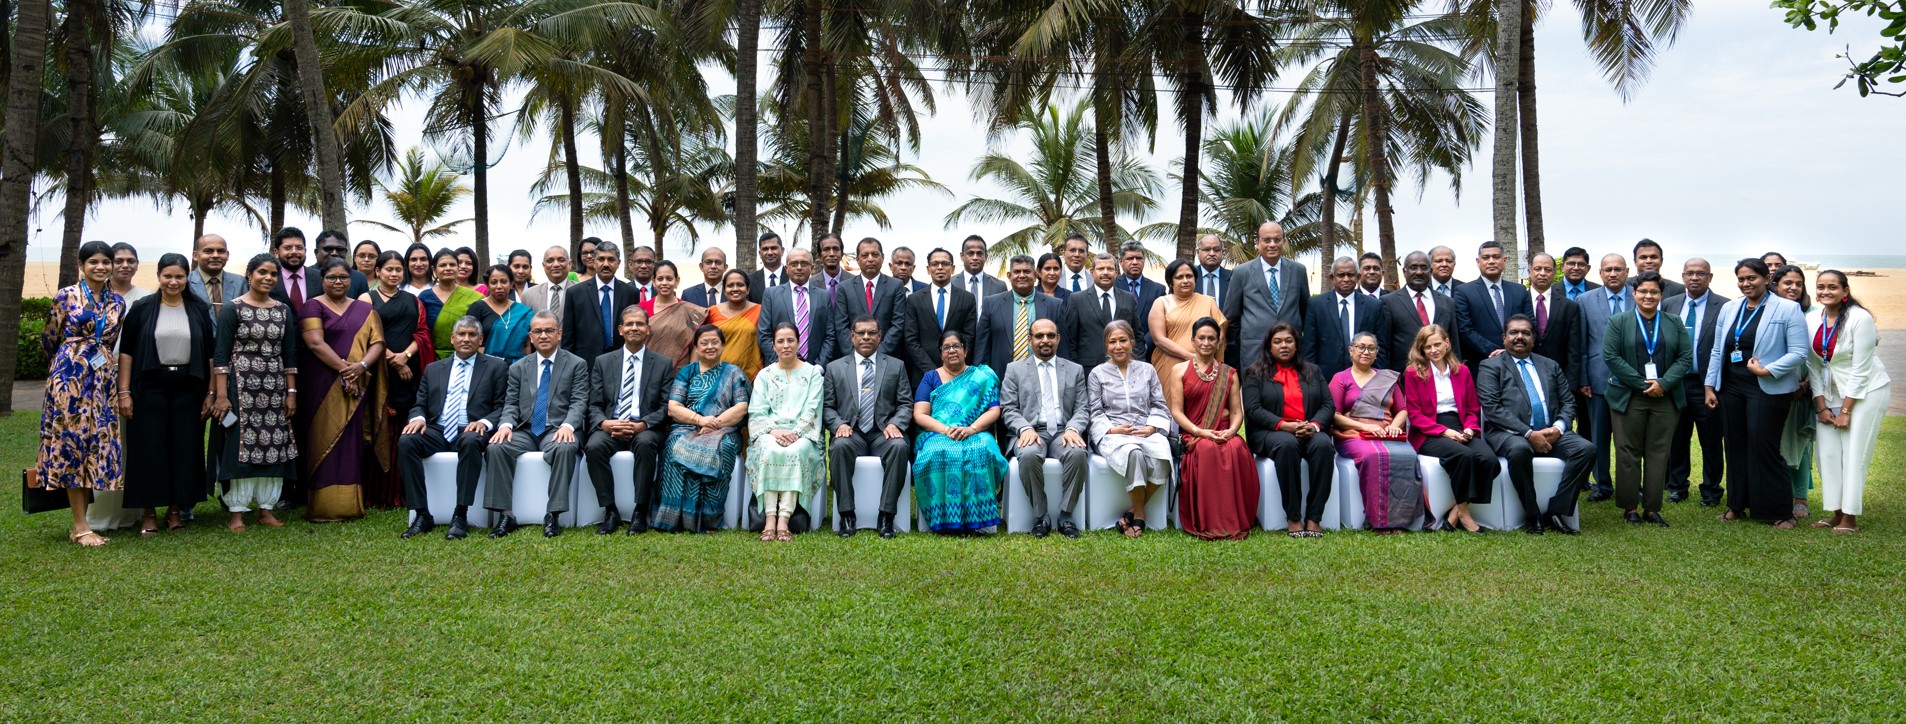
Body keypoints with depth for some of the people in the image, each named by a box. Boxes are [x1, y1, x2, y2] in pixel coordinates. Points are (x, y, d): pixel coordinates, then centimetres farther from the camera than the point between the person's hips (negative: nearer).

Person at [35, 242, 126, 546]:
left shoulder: (118, 303, 11)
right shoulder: (66, 297, -2)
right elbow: (48, 341, 7)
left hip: (102, 378, 5)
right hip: (69, 376, -5)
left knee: (97, 445, 3)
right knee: (72, 442, -4)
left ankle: (80, 524, 12)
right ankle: (80, 527, -1)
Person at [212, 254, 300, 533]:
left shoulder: (283, 310, 9)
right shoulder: (233, 308, -2)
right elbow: (220, 353, -6)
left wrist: (291, 392, 5)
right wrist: (221, 394, -12)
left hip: (275, 388, 4)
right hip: (241, 385, -4)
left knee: (273, 446, 4)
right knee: (241, 445, -2)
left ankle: (266, 508, 13)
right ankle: (237, 512, 6)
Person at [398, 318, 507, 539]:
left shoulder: (496, 367, 11)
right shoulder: (433, 369, 22)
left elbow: (502, 406, 3)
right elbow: (419, 404, 18)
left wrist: (485, 422, -17)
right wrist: (417, 418, -7)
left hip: (471, 431, -3)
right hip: (436, 431, 4)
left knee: (471, 443, -39)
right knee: (406, 442, -27)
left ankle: (460, 516, -34)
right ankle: (421, 515, -22)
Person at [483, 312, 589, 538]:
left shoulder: (576, 364, 8)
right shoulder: (518, 368, 18)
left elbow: (579, 402, -1)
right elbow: (511, 403, 13)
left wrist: (568, 426, -21)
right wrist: (505, 425, -10)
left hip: (557, 431, -3)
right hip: (525, 431, 3)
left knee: (565, 448, -37)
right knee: (495, 448, -26)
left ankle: (553, 515, -32)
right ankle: (504, 515, -22)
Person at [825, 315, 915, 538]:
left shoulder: (896, 366, 15)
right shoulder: (835, 368, 15)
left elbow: (906, 404, 9)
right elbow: (827, 407, 10)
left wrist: (895, 424, -11)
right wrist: (839, 424, -10)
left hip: (883, 434, 0)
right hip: (851, 433, 0)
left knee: (900, 446, -34)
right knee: (839, 447, -34)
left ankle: (886, 516, -27)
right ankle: (847, 516, -26)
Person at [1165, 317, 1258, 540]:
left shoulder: (1229, 373, 17)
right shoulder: (1179, 370, 9)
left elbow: (1237, 411, 10)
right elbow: (1176, 411, 0)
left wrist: (1231, 431, -13)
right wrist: (1200, 432, -15)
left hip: (1225, 435, 2)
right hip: (1193, 435, -2)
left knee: (1237, 448, -33)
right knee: (1207, 449, -36)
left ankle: (1235, 521, -26)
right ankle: (1208, 524, -31)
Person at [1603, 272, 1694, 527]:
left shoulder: (1674, 323, 11)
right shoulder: (1619, 323, 3)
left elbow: (1686, 357, 4)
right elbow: (1610, 356, -7)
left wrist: (1663, 383, -11)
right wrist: (1643, 384, -12)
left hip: (1665, 398, 2)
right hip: (1629, 397, -2)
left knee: (1658, 453, 4)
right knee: (1628, 452, 1)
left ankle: (1652, 508, 10)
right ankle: (1629, 507, 9)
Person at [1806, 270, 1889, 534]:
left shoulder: (1860, 318, -16)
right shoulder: (1812, 319, -1)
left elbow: (1861, 369, -16)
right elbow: (1813, 365, 3)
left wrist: (1845, 410, -15)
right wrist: (1821, 405, -1)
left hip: (1866, 391, -5)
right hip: (1830, 393, 5)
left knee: (1854, 455, -6)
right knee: (1828, 452, 2)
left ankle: (1850, 518, 1)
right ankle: (1835, 513, 11)